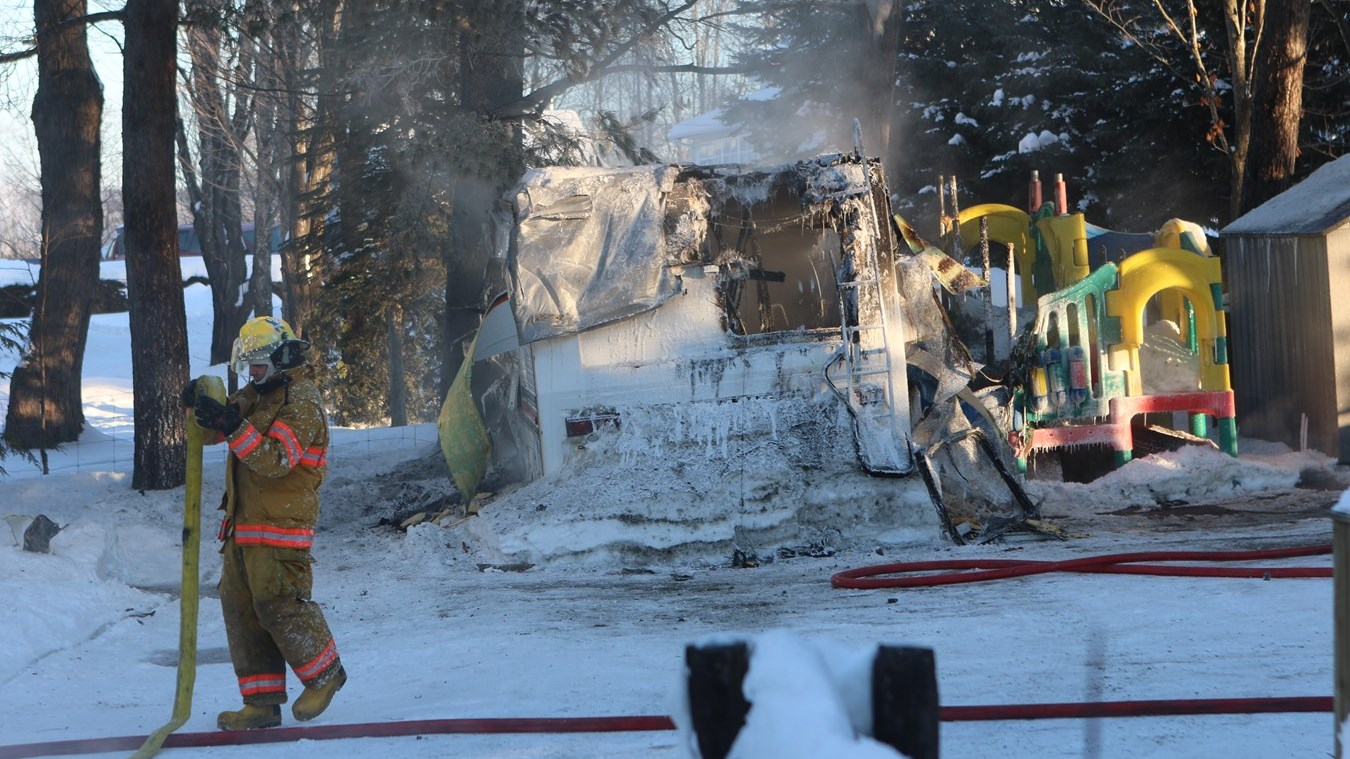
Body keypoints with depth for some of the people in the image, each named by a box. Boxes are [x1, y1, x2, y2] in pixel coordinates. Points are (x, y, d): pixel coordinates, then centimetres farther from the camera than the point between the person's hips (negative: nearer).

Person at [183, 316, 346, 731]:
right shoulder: (258, 396, 18)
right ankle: (262, 702, 8)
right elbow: (213, 430, 16)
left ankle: (325, 673, 10)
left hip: (281, 524, -9)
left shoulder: (300, 402, -11)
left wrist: (234, 427, -31)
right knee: (239, 604, 5)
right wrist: (204, 404, -5)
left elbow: (276, 460, -23)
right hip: (243, 523, 9)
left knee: (278, 603, -12)